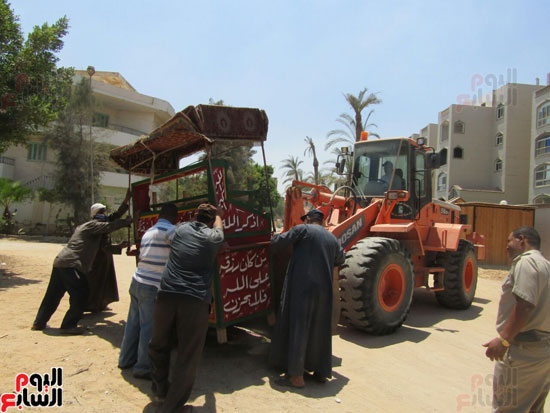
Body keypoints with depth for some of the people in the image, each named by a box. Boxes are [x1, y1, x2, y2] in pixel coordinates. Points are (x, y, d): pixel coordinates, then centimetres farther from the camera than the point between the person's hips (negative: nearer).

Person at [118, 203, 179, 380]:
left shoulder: (148, 231, 16)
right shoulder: (169, 230, -11)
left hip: (136, 282, 9)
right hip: (152, 288, -9)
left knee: (133, 323, 19)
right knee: (150, 329, 1)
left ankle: (126, 359, 32)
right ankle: (143, 368, 10)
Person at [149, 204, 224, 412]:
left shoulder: (181, 229, 15)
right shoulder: (213, 236, 9)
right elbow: (218, 225, 34)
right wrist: (217, 214, 53)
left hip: (167, 295, 3)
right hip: (195, 300, -3)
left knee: (158, 346, 25)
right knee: (187, 357, 9)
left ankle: (160, 391, 39)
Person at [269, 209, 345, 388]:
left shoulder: (303, 229, -1)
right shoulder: (332, 239, 17)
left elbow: (276, 243, -5)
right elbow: (340, 260, 32)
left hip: (301, 287, -6)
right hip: (324, 290, 6)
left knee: (297, 328, 0)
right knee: (320, 329, 15)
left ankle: (296, 376, 4)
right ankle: (322, 372, 25)